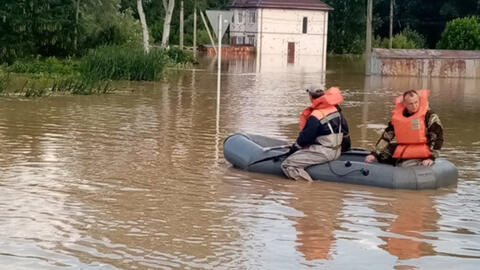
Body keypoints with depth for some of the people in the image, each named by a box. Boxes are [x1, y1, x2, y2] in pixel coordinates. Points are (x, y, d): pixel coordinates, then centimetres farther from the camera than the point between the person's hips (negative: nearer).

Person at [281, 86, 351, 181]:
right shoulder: (336, 109, 5)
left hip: (323, 153, -10)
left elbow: (305, 137, -13)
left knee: (287, 165, -13)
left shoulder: (315, 117, -20)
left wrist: (294, 148, 4)